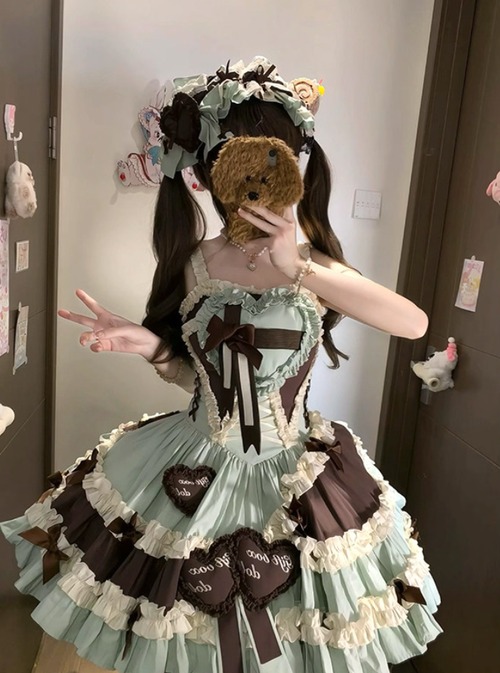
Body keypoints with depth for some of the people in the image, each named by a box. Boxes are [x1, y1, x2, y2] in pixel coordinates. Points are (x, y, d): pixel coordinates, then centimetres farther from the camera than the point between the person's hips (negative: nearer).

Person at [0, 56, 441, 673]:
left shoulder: (315, 266, -10)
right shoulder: (193, 264, -7)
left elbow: (415, 324, -25)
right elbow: (194, 372, 4)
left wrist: (298, 267, -31)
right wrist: (150, 346, -16)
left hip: (294, 481, 0)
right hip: (195, 476, 1)